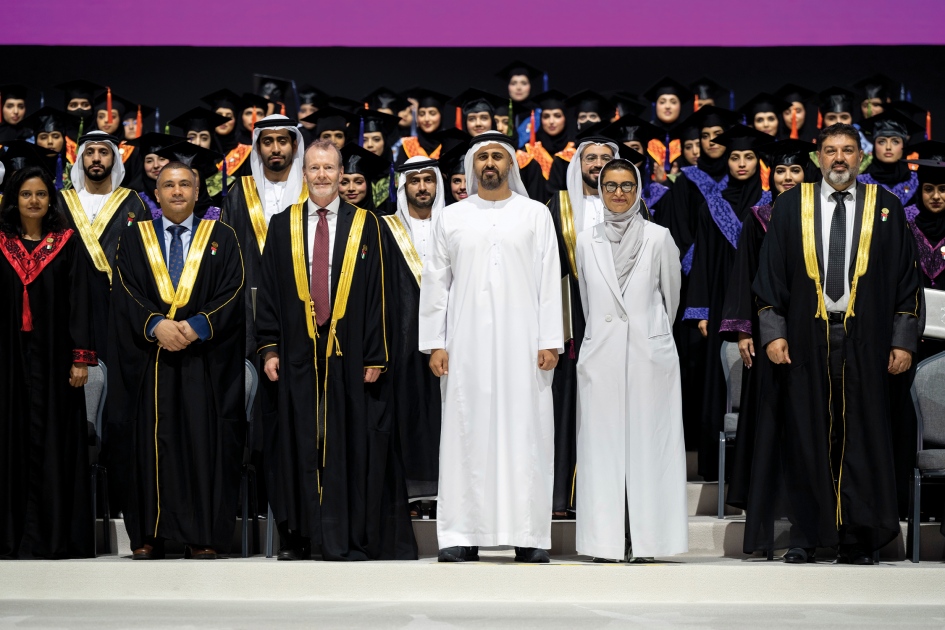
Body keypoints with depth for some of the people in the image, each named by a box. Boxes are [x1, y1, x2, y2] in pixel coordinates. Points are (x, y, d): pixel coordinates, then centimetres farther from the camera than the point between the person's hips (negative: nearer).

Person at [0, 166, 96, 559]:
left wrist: (81, 358, -9)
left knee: (55, 438, -1)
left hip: (53, 354, -1)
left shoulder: (66, 243, 3)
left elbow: (79, 301, -1)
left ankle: (58, 532, 3)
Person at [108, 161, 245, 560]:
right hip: (148, 360, 1)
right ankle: (149, 536, 5)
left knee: (204, 444, -4)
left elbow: (232, 292, 0)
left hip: (205, 359, -1)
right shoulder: (134, 239, 12)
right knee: (150, 444, 0)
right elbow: (126, 295, 2)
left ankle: (203, 538, 0)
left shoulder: (222, 238, 9)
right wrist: (156, 325, -15)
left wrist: (197, 325, -14)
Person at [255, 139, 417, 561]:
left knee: (350, 445, 1)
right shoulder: (282, 226, 9)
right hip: (296, 353, 1)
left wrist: (375, 355, -5)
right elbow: (269, 291, 8)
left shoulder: (365, 226, 5)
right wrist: (268, 348, -1)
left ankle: (348, 541, 6)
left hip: (348, 354, -1)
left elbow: (377, 293, 2)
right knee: (298, 445, 4)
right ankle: (296, 538, 10)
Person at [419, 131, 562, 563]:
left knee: (524, 431, -2)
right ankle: (463, 534, 3)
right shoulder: (451, 218, 11)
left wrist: (550, 342, -5)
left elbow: (549, 282, 3)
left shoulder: (535, 215, 8)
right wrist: (435, 343, 1)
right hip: (467, 344, 1)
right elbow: (435, 283, 9)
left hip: (521, 343, -1)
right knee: (466, 433, 0)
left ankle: (529, 536, 1)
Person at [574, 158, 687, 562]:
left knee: (647, 442, -2)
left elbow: (671, 294, 12)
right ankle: (606, 539, 2)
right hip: (601, 353, 2)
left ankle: (645, 538, 0)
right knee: (602, 445, 0)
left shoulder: (658, 238, 1)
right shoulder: (586, 241, 8)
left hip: (649, 351, -2)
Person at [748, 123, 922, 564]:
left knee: (860, 438, 2)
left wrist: (903, 340, 0)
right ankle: (802, 535, 10)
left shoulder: (885, 208, 6)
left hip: (864, 341, 0)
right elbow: (770, 274, 6)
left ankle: (855, 539, 9)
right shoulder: (792, 206, 6)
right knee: (805, 436, 2)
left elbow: (905, 278, 6)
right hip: (805, 341, 0)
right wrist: (772, 332, -3)